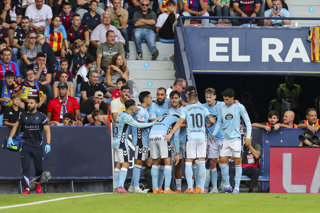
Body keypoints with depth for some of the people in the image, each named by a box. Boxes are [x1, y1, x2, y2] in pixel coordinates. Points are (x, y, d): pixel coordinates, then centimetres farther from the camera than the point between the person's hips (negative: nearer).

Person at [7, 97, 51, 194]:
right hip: (26, 145, 2)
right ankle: (27, 188, -11)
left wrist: (48, 144, -17)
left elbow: (47, 130, -4)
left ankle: (38, 183, 32)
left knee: (39, 167, 4)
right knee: (25, 167, -9)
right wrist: (10, 138, 1)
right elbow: (16, 126, 16)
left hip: (37, 145, -2)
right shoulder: (23, 116, 10)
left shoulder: (41, 116, 1)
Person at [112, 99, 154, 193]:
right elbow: (138, 125, -21)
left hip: (116, 142, 10)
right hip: (121, 142, -10)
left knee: (118, 165, 8)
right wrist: (153, 123, -16)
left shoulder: (121, 114, 12)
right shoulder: (126, 117, -16)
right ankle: (121, 186, -19)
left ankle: (116, 187, 7)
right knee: (125, 164, -11)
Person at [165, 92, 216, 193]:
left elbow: (180, 122, -6)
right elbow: (212, 121, 3)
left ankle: (190, 187, -5)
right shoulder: (203, 108, 10)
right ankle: (201, 188, 3)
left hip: (191, 137, -2)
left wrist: (170, 134, -6)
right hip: (202, 137, 2)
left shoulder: (185, 109, 4)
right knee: (201, 163, 5)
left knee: (188, 162, 4)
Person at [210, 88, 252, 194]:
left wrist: (248, 136, -10)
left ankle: (237, 187, 0)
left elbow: (247, 122, -3)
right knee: (222, 161, 1)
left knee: (237, 162, -3)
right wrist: (214, 134, 7)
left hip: (236, 138, -5)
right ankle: (226, 185, 12)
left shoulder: (239, 107, -5)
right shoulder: (222, 108, 9)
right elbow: (219, 123, 19)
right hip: (226, 138, 5)